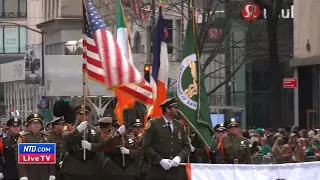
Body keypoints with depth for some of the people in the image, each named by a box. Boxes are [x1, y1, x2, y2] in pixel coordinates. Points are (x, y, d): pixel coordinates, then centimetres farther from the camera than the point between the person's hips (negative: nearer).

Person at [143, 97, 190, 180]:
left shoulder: (180, 126, 16)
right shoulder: (153, 124, 0)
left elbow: (186, 146, 11)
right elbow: (147, 146, -6)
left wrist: (179, 157, -9)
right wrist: (160, 160, -16)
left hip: (177, 171, 4)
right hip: (158, 171, -4)